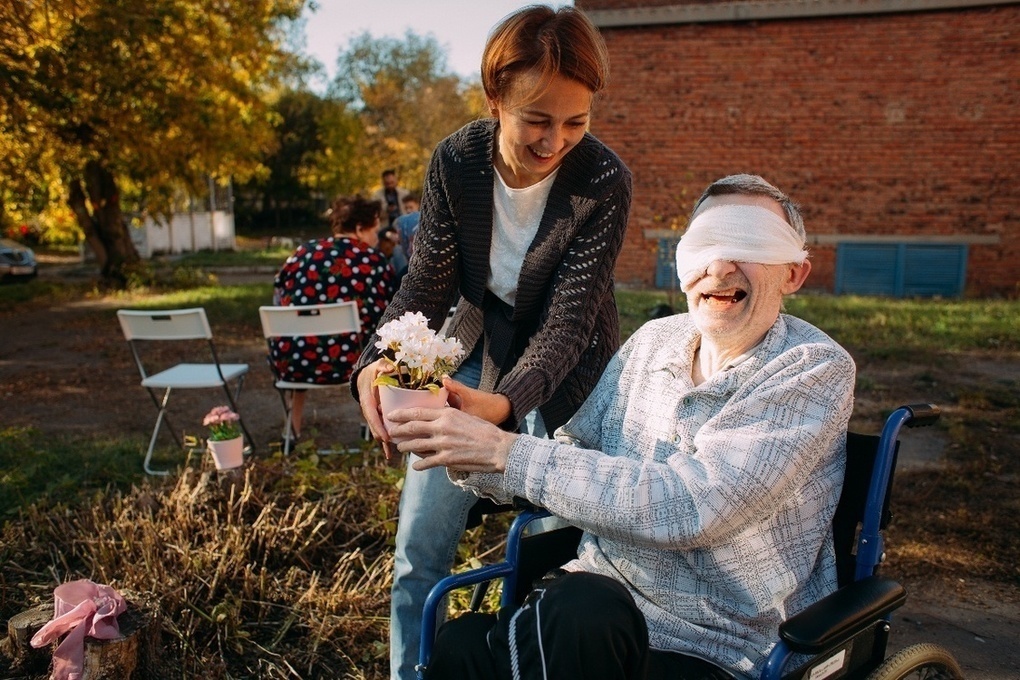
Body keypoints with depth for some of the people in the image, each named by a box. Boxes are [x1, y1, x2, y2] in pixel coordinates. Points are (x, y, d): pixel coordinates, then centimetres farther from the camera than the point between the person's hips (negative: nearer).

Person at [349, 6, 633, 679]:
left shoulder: (605, 180, -22)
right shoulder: (455, 161, -14)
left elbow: (568, 318, -25)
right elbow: (428, 282, -10)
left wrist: (503, 401, -44)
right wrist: (377, 366, -29)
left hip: (561, 371, -3)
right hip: (473, 352, 3)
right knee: (418, 542, 6)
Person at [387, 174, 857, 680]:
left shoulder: (817, 371, -13)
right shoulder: (654, 341, 5)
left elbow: (688, 507, -26)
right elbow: (573, 455, 9)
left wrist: (506, 451, -26)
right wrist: (467, 456, -11)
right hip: (600, 598, 3)